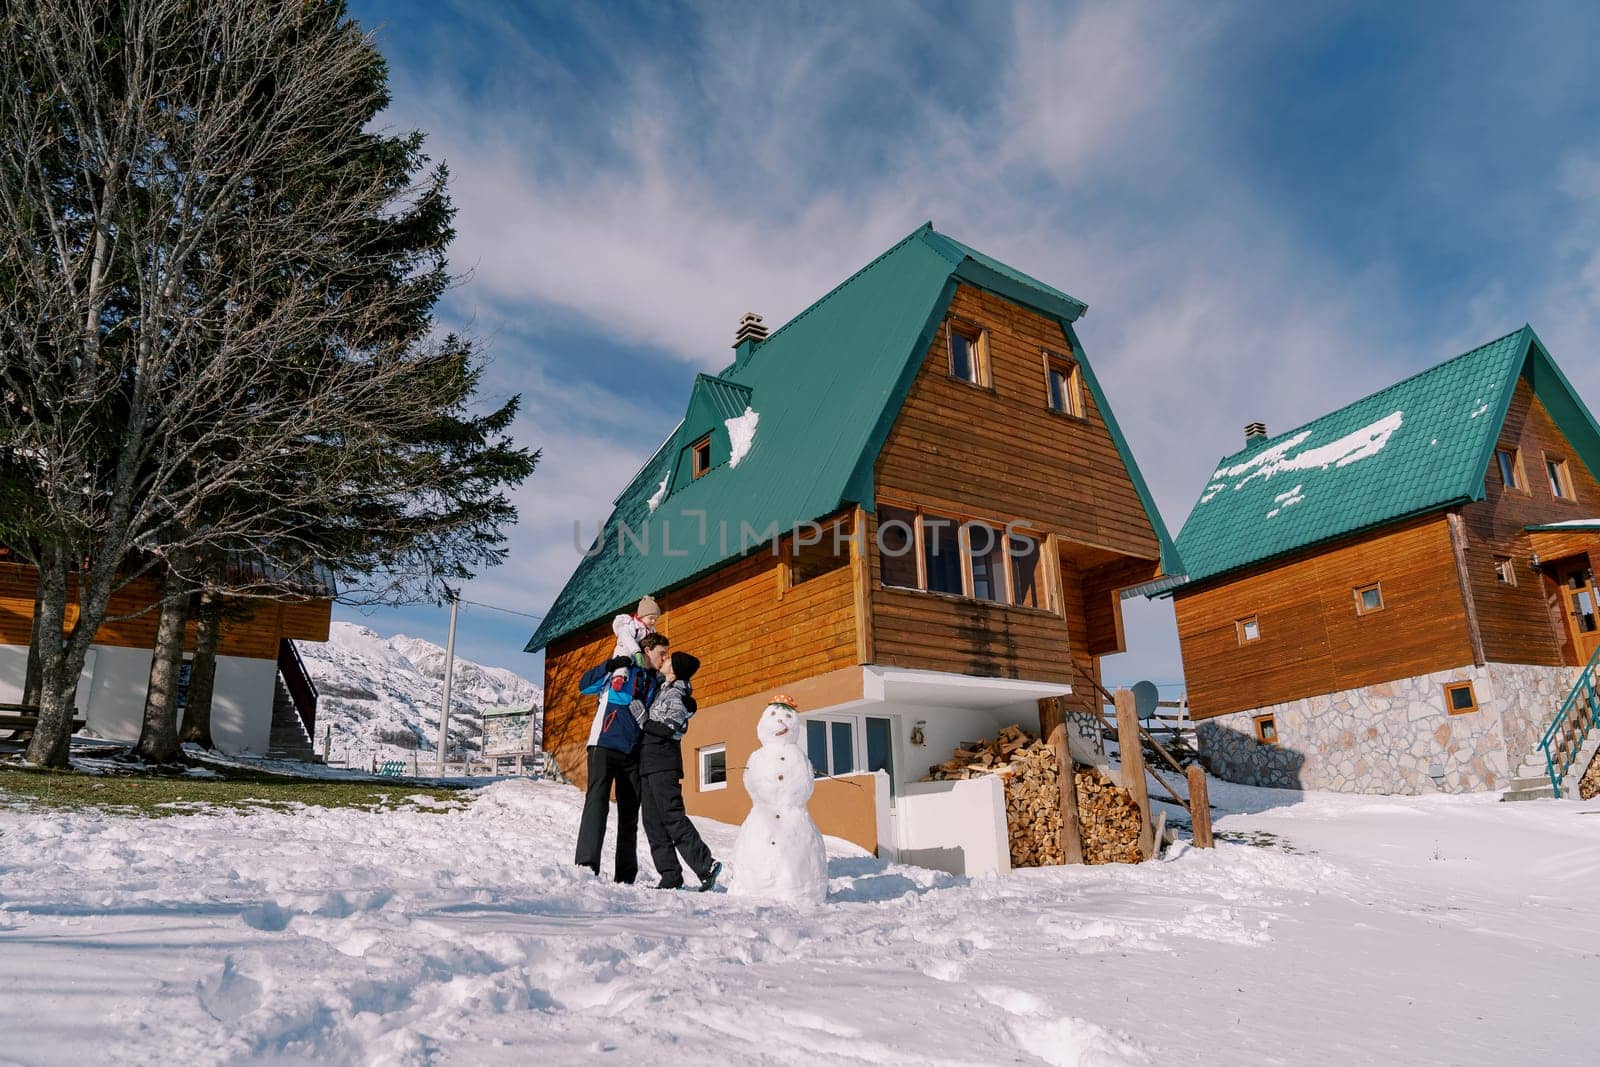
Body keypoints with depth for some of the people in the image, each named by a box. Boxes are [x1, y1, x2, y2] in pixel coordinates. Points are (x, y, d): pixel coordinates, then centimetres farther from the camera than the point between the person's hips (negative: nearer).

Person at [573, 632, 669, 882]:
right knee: (597, 803, -14)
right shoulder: (623, 667, 2)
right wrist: (611, 665, -19)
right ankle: (586, 865, -18)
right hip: (604, 746, -6)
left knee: (630, 813, 5)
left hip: (633, 751, 6)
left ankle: (626, 876, 8)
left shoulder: (656, 681, 17)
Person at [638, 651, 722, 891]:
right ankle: (670, 875, 2)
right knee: (653, 821, 3)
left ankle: (706, 866, -9)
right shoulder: (663, 690, 20)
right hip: (648, 763, 9)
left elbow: (669, 729, -15)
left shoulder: (678, 694, -4)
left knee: (672, 817, -13)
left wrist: (643, 719, -11)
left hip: (663, 764, -9)